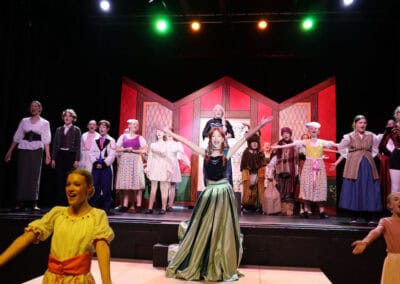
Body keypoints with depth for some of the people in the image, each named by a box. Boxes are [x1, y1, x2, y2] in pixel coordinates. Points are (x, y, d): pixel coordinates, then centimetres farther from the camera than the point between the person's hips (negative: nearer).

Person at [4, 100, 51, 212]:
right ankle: (20, 203, 3)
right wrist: (10, 151, 7)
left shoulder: (44, 123, 7)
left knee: (35, 176, -4)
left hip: (37, 150, -2)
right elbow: (17, 137, 12)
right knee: (22, 175, -1)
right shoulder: (24, 121, 12)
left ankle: (34, 203, -4)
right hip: (23, 149, 2)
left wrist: (47, 154, -11)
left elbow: (46, 140, -1)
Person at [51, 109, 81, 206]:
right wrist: (53, 158, 5)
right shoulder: (59, 129, 13)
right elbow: (55, 145, 12)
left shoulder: (76, 130, 3)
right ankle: (59, 202, 10)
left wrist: (77, 160, -10)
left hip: (70, 155, -3)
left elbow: (78, 146, -2)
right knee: (59, 180, 3)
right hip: (60, 155, 3)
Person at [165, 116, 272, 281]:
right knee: (203, 230, 8)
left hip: (224, 192, -1)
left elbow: (244, 139, -4)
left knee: (224, 231, 5)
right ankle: (194, 266, 23)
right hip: (209, 192, 2)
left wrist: (259, 125, -8)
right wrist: (169, 132, 11)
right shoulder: (205, 153, 4)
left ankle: (225, 269, 17)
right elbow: (186, 142, 8)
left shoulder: (227, 153, -1)